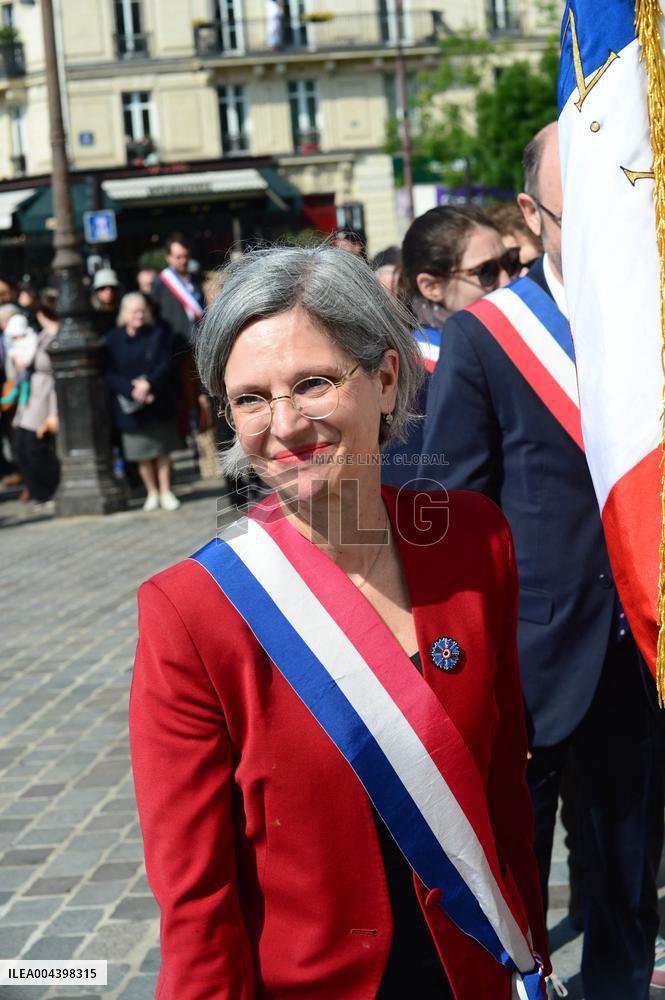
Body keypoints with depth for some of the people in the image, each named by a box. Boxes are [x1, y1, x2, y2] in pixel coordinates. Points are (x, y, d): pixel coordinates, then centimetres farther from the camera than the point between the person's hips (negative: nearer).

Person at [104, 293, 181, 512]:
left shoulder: (158, 334, 2)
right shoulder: (113, 339, 0)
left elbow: (166, 364, -5)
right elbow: (109, 374, -5)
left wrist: (148, 383, -21)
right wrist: (132, 390, -18)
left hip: (159, 402, 0)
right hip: (131, 406, 0)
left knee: (162, 450, 5)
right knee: (142, 454, 4)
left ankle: (166, 492, 13)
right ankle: (152, 493, 16)